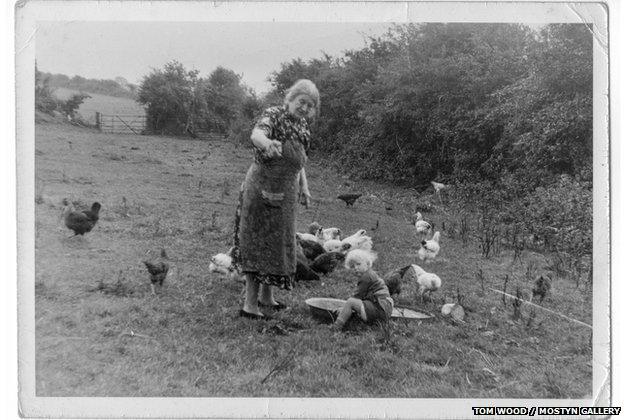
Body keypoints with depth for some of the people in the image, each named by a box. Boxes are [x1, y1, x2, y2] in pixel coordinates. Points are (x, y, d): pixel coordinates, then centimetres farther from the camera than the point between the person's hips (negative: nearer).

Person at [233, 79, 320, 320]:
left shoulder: (302, 125, 11)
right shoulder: (273, 115, -12)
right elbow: (256, 134, -35)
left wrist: (304, 186, 12)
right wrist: (267, 143, -57)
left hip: (286, 193, 8)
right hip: (262, 189, -8)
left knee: (280, 242, 15)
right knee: (258, 242, -4)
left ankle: (266, 296, 30)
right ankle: (250, 304, 3)